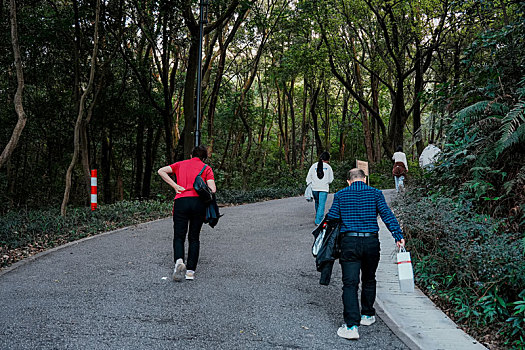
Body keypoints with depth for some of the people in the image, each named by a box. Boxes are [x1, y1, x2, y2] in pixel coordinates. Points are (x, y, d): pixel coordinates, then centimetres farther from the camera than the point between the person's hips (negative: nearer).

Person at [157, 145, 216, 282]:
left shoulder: (181, 164, 19)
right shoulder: (206, 168, 12)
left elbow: (161, 171, 7)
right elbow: (213, 189, -2)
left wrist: (175, 186, 4)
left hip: (181, 201, 0)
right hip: (199, 202, 0)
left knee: (179, 237, 6)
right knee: (194, 238, 10)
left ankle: (179, 261, -20)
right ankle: (190, 271, 7)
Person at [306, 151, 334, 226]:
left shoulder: (314, 165, 3)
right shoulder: (328, 167, -1)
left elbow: (309, 177, 4)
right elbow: (331, 179, 5)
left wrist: (308, 185, 12)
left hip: (315, 188, 3)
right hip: (324, 188, -3)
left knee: (317, 203, 21)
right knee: (321, 204, -3)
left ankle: (318, 217, 36)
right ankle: (318, 221, -10)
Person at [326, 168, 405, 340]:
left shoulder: (340, 195, 6)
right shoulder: (375, 193, 5)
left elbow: (331, 219, 4)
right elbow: (387, 215, -5)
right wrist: (398, 236, -8)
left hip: (349, 242, -1)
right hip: (371, 242, 1)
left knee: (350, 284, -3)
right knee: (369, 280, 21)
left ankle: (351, 325, -11)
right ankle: (367, 315, 34)